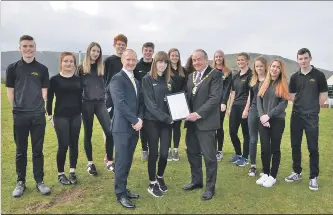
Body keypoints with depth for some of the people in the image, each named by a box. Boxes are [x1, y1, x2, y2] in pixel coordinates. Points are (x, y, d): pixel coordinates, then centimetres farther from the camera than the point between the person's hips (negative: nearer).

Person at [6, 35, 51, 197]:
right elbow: (10, 91, 5)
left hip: (38, 116, 0)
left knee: (37, 150, 7)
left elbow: (44, 92, 7)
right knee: (21, 151, 9)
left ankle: (39, 181, 17)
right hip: (19, 115, 0)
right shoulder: (12, 68, 3)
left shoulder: (42, 69, 5)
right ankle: (20, 182, 21)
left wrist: (38, 106, 0)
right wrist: (17, 108, 0)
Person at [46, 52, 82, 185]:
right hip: (61, 116, -4)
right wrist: (50, 115, -4)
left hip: (76, 116, 4)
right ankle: (60, 174, 14)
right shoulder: (55, 79, -4)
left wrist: (81, 113, 9)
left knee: (74, 144, 8)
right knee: (63, 145, -3)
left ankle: (72, 172, 21)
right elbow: (49, 99, -1)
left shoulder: (78, 79, 6)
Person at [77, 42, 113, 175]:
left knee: (109, 132, -8)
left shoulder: (102, 67, 10)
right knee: (88, 134, 7)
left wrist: (106, 97, 4)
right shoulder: (82, 67, 2)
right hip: (87, 103, -2)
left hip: (100, 103, 2)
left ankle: (109, 162, 4)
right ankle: (90, 163, 19)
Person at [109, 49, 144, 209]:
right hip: (122, 127, -7)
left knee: (128, 161, 15)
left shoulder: (136, 81, 16)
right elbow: (120, 103, -19)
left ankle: (123, 189, 28)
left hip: (134, 126, 8)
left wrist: (140, 119, -5)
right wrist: (135, 121, -17)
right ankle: (120, 194, 14)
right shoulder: (117, 79, -10)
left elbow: (140, 102, 13)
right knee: (122, 161, 0)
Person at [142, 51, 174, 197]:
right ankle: (152, 184, 19)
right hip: (152, 121, -4)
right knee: (154, 152, 2)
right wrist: (165, 117, -20)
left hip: (167, 121, 4)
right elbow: (149, 103, -14)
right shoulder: (147, 79, -6)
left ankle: (160, 178, 31)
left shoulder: (169, 80, 11)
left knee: (164, 152, 6)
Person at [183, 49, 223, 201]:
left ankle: (210, 187, 17)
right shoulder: (191, 76, 15)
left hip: (206, 122, -7)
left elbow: (215, 98, -17)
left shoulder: (215, 75, -8)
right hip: (191, 121, 7)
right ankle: (196, 180, 34)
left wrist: (198, 114, -22)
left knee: (209, 156, 2)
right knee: (192, 152, 16)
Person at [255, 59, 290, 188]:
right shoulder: (264, 83, 9)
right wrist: (262, 116, -10)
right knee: (264, 148, 5)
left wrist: (269, 115, -16)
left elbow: (284, 103, -9)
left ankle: (273, 176, 16)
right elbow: (259, 100, 4)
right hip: (263, 121, 3)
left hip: (277, 121, -3)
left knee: (275, 148, 5)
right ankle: (265, 173, 20)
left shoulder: (283, 84, -1)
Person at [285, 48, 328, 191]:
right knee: (295, 146, 10)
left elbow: (323, 95, 1)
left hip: (311, 117, -3)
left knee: (313, 148, 1)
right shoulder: (294, 77, 6)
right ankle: (297, 172, 25)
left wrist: (313, 108, 5)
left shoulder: (318, 75, -3)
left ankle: (313, 177, 13)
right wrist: (301, 106, 4)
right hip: (296, 116, 4)